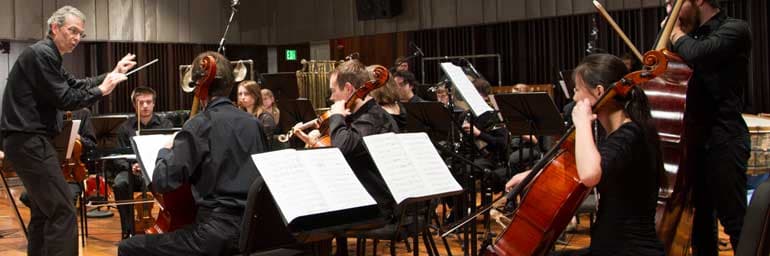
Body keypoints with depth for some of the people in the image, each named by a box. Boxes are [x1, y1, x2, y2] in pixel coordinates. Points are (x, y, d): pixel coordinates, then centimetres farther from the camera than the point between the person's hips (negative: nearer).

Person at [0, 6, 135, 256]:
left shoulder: (47, 55, 18)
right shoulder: (41, 53, -13)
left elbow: (77, 85, 22)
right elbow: (63, 99, -17)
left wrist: (112, 74, 16)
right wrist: (102, 90, -9)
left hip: (29, 140, 11)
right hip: (29, 141, -11)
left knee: (44, 211, 17)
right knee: (63, 212, -13)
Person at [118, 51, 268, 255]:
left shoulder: (200, 125, -10)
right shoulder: (253, 124, 10)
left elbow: (163, 182, -15)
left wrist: (165, 151, 5)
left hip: (217, 232, -8)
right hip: (252, 228, 8)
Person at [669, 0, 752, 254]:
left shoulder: (735, 29, -9)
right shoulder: (695, 35, 15)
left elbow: (697, 54, -26)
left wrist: (677, 33, -9)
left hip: (722, 139, -8)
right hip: (696, 138, 8)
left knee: (734, 220, -7)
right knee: (700, 218, 17)